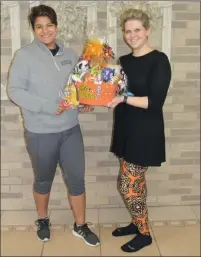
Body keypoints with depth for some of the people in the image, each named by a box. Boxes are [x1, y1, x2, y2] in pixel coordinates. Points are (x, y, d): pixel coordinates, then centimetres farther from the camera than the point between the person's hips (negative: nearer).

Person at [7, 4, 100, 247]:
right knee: (43, 180, 15)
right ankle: (43, 220, 41)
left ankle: (80, 226, 28)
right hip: (41, 133, -3)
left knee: (76, 178, 9)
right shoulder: (24, 55, -8)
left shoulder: (70, 54, 5)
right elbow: (14, 90, -14)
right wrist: (46, 106, -22)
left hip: (70, 129, 4)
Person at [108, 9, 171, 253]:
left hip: (145, 133, -7)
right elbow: (115, 92, 14)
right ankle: (137, 223, 35)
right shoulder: (124, 61, 9)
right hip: (125, 129, 7)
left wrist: (123, 99, -24)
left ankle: (144, 234, 19)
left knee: (126, 184, -2)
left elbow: (155, 102, -18)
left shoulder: (159, 60, -12)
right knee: (136, 182, 17)